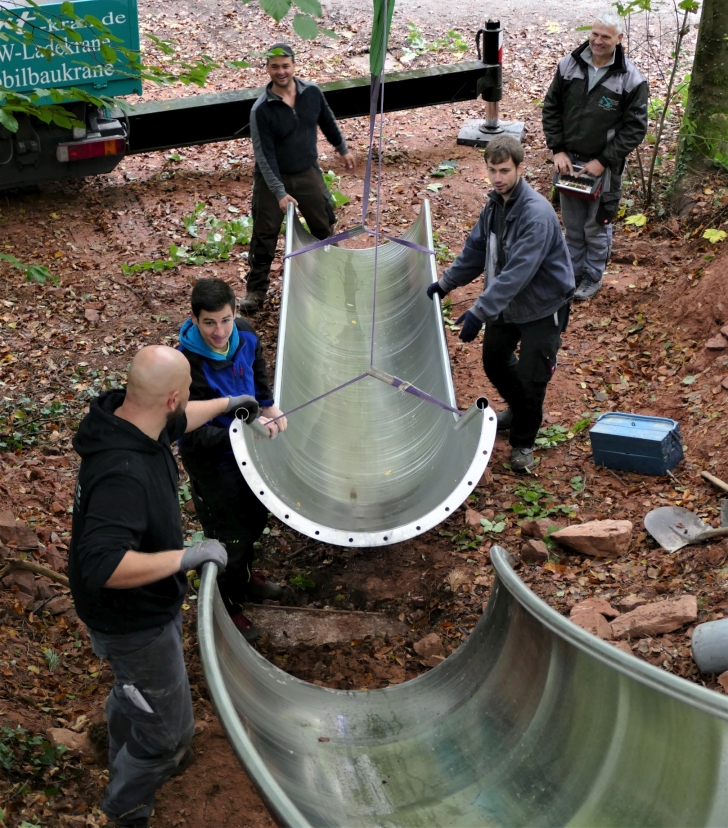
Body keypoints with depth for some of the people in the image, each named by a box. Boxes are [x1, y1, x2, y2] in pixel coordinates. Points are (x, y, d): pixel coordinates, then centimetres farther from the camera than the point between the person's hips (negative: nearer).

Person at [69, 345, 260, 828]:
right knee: (167, 729, 11)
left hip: (148, 607, 10)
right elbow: (103, 566, -47)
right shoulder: (123, 473, -41)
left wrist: (227, 403, 28)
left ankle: (126, 762, 62)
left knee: (133, 690, 35)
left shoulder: (132, 421, -11)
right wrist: (188, 557, -39)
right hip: (134, 624, -10)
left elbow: (177, 422, 14)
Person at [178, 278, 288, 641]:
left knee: (255, 517, 28)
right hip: (212, 462, -7)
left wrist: (268, 406, -11)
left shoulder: (245, 338, -15)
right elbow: (193, 436, -32)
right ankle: (227, 605, 38)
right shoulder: (187, 366, -35)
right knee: (229, 536, 10)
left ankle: (245, 578, 57)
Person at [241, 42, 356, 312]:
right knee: (264, 235, 3)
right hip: (272, 178, -4)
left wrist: (343, 148, 21)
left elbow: (327, 121, 11)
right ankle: (256, 289, 18)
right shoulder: (261, 110, -22)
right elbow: (264, 155, -21)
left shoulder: (312, 92, -9)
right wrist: (280, 192, -26)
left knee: (324, 228, 15)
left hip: (308, 173, 4)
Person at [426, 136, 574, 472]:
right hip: (506, 301, 8)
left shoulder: (536, 213, -31)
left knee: (530, 376, -4)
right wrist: (445, 283, 13)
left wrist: (480, 311, -39)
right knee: (494, 361, 20)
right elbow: (477, 248, 11)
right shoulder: (495, 202, -4)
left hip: (542, 305, -8)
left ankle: (523, 441, 19)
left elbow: (518, 272, -36)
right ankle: (519, 410, 47)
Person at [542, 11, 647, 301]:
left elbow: (635, 128, -11)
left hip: (603, 165, -3)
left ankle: (593, 277, 28)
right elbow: (551, 108, 4)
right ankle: (573, 273, 34)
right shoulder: (568, 65, -5)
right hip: (568, 160, 4)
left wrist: (603, 161, -15)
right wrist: (558, 150, -5)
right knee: (571, 225, 16)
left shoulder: (631, 79, -15)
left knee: (596, 227, 9)